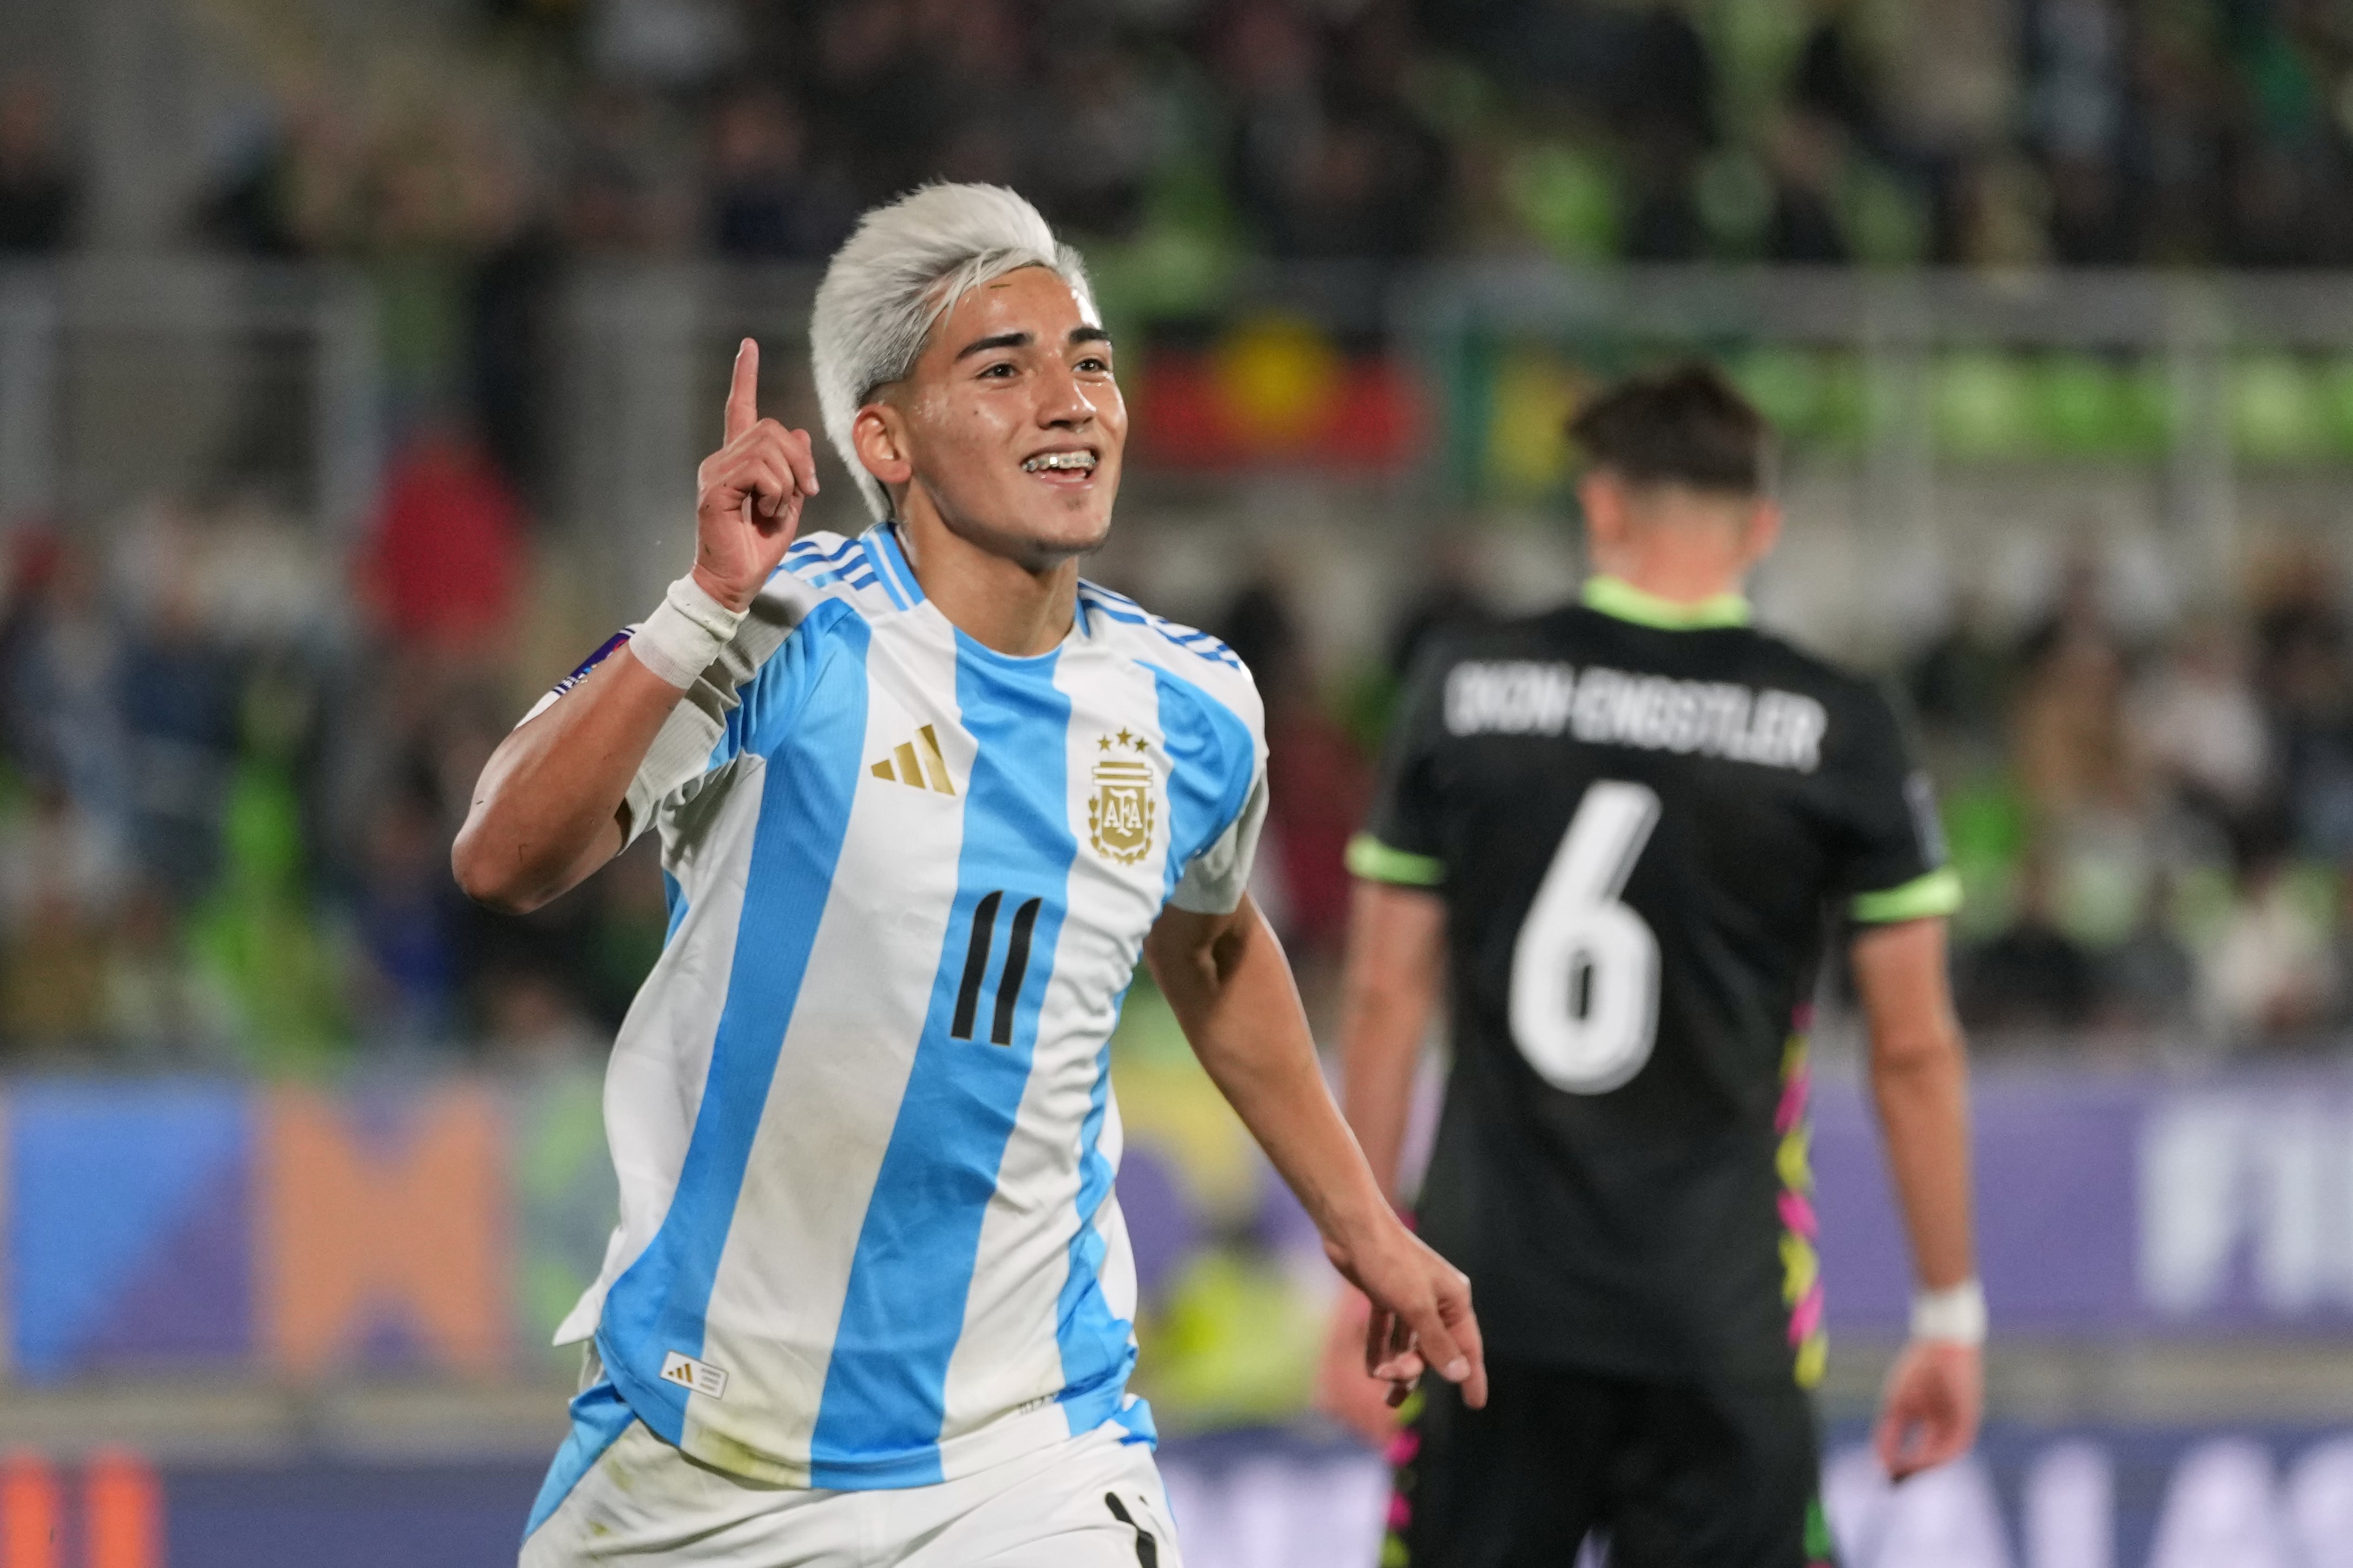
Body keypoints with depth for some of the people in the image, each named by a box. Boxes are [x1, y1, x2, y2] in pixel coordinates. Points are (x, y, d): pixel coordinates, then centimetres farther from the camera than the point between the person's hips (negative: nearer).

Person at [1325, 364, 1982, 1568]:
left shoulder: (1464, 690, 3)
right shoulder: (1838, 732, -2)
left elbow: (1383, 1000, 4)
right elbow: (1914, 1050, 0)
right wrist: (1951, 1314, 8)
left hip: (1491, 1300, 2)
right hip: (1717, 1325, -2)